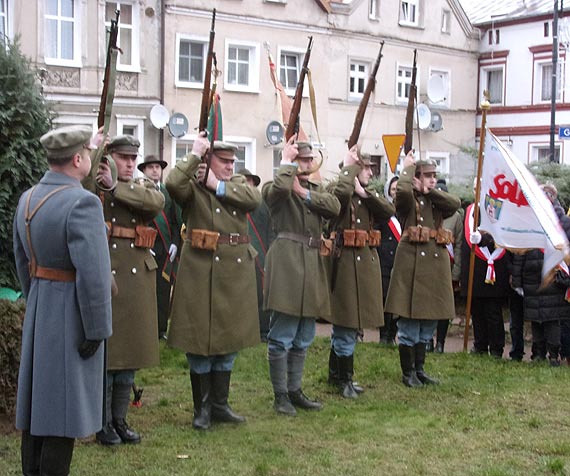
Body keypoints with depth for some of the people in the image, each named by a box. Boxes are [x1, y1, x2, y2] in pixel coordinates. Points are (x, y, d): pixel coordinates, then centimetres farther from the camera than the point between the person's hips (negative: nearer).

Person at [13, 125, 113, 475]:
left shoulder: (28, 198, 4)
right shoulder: (82, 202, -22)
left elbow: (22, 259, 12)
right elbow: (94, 273, -25)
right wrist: (97, 328, -18)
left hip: (39, 310, 8)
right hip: (71, 314, -8)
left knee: (37, 398, 17)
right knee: (65, 404, 2)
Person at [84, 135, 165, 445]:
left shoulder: (143, 186, 13)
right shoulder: (93, 183, 3)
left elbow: (157, 201, -11)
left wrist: (115, 187, -14)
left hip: (138, 278, 4)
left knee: (130, 351, 9)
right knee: (104, 350, 0)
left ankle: (120, 419, 21)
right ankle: (103, 423, 12)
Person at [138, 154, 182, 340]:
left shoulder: (168, 193, 14)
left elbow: (176, 221, 13)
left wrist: (175, 243, 1)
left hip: (166, 249, 4)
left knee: (163, 290, 5)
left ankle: (161, 329, 13)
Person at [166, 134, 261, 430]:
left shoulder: (239, 184, 13)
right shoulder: (193, 185, -2)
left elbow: (254, 199, -8)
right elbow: (173, 183, -24)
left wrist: (218, 186, -9)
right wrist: (194, 155, -15)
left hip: (236, 272, 5)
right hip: (201, 270, -5)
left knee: (229, 339, 12)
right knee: (199, 338, 1)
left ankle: (220, 404, 25)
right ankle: (202, 408, 14)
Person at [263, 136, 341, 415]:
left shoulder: (316, 189, 19)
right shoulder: (274, 188, -1)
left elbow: (335, 207, -1)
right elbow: (280, 188, -27)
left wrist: (304, 193, -9)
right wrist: (287, 162, -12)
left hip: (312, 263, 7)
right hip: (286, 260, -7)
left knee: (303, 337, 14)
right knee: (282, 336, -5)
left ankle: (294, 390, 24)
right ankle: (280, 395, 5)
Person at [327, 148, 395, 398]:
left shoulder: (368, 195, 16)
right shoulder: (337, 190, -7)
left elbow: (389, 210, -1)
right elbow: (342, 192, -32)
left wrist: (364, 192, -9)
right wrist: (349, 167, -16)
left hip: (367, 262, 8)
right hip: (346, 261, -8)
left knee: (346, 324, 16)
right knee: (346, 323, -4)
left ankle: (335, 373, 28)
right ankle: (345, 379, 8)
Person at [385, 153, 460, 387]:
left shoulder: (437, 200, 16)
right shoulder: (408, 199, -2)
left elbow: (456, 204, -4)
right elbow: (402, 190, -27)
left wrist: (429, 191, -7)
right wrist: (408, 167, -10)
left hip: (435, 263, 7)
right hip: (413, 261, -7)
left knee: (427, 324, 13)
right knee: (410, 322, -2)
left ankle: (420, 369, 25)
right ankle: (408, 373, 9)